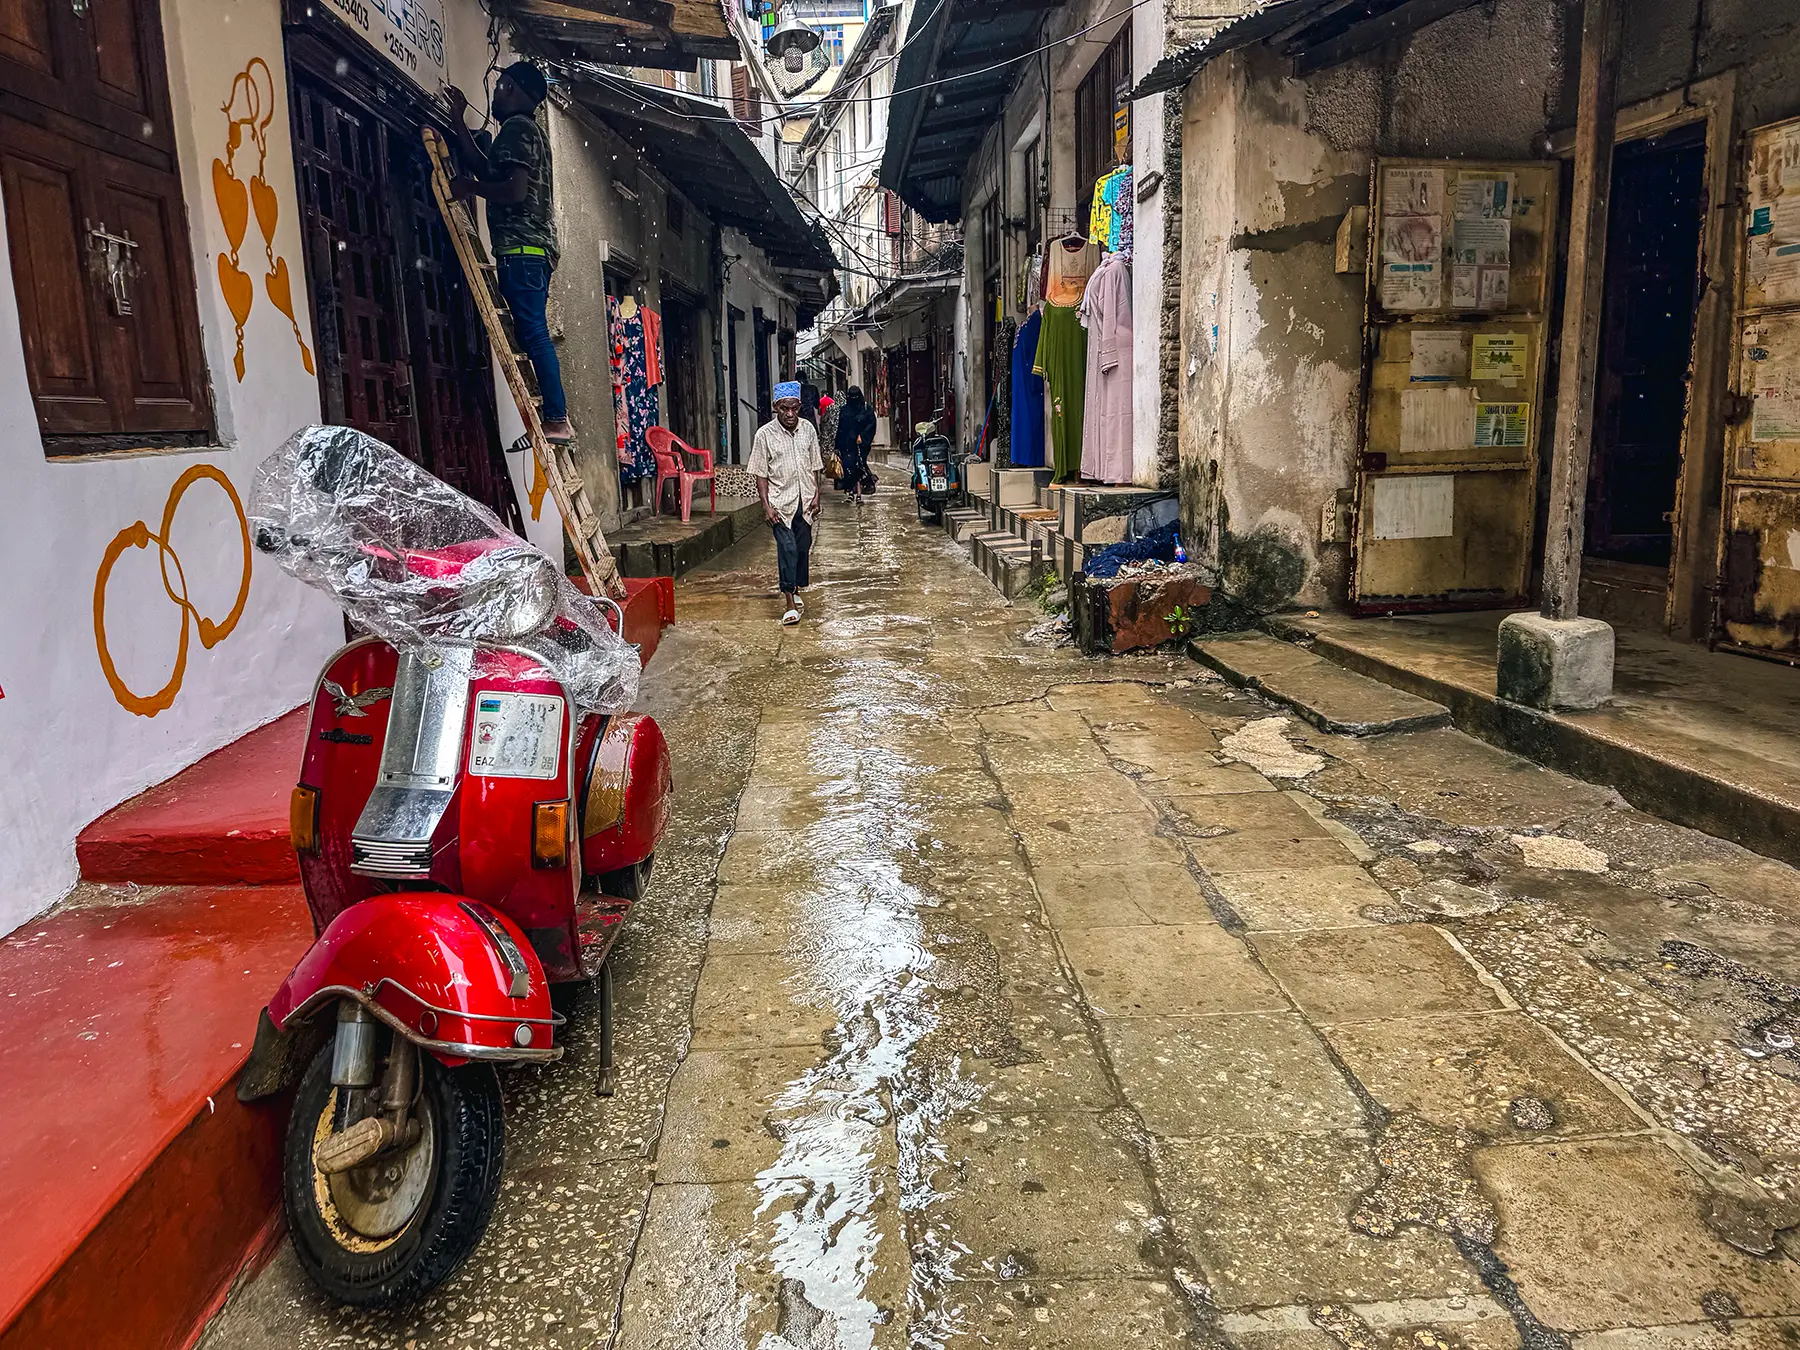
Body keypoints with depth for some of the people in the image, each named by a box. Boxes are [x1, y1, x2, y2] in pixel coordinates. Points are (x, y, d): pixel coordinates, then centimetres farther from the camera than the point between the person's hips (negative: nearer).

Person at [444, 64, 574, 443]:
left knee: (532, 333, -14)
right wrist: (458, 122, 32)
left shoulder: (517, 128, -5)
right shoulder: (529, 131, 26)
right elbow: (484, 168, 30)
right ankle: (556, 419, 5)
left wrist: (470, 187, -2)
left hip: (521, 246, -10)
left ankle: (557, 420, -19)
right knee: (533, 333, 7)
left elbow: (515, 190, -17)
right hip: (534, 246, 10)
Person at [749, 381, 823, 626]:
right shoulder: (765, 435, -8)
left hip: (805, 501, 4)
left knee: (803, 548, 11)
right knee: (787, 548, -12)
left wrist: (816, 496, 4)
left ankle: (797, 590, 31)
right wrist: (766, 505, -12)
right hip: (780, 502, -4)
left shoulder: (807, 429, 3)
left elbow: (814, 466, 11)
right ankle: (790, 602, -11)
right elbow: (760, 474, -6)